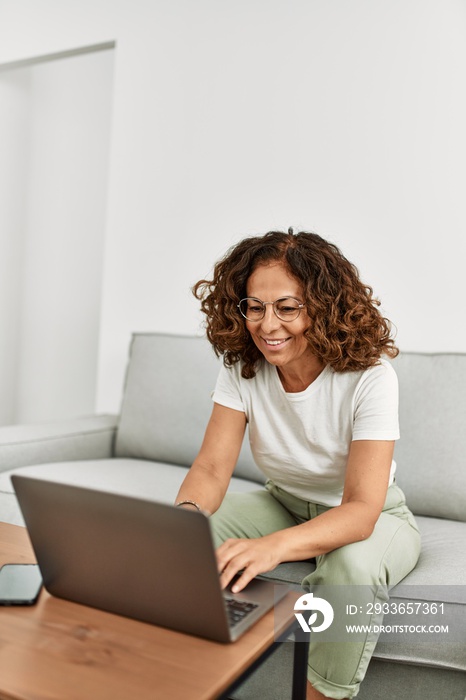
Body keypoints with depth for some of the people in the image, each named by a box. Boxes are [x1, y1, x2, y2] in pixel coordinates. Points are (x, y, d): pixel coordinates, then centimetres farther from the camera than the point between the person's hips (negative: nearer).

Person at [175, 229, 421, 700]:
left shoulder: (369, 377, -27)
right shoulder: (242, 367, -14)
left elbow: (361, 510, -33)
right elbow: (212, 467, -18)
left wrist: (274, 546, -51)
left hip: (370, 518, -3)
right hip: (284, 503, 4)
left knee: (352, 564, -37)